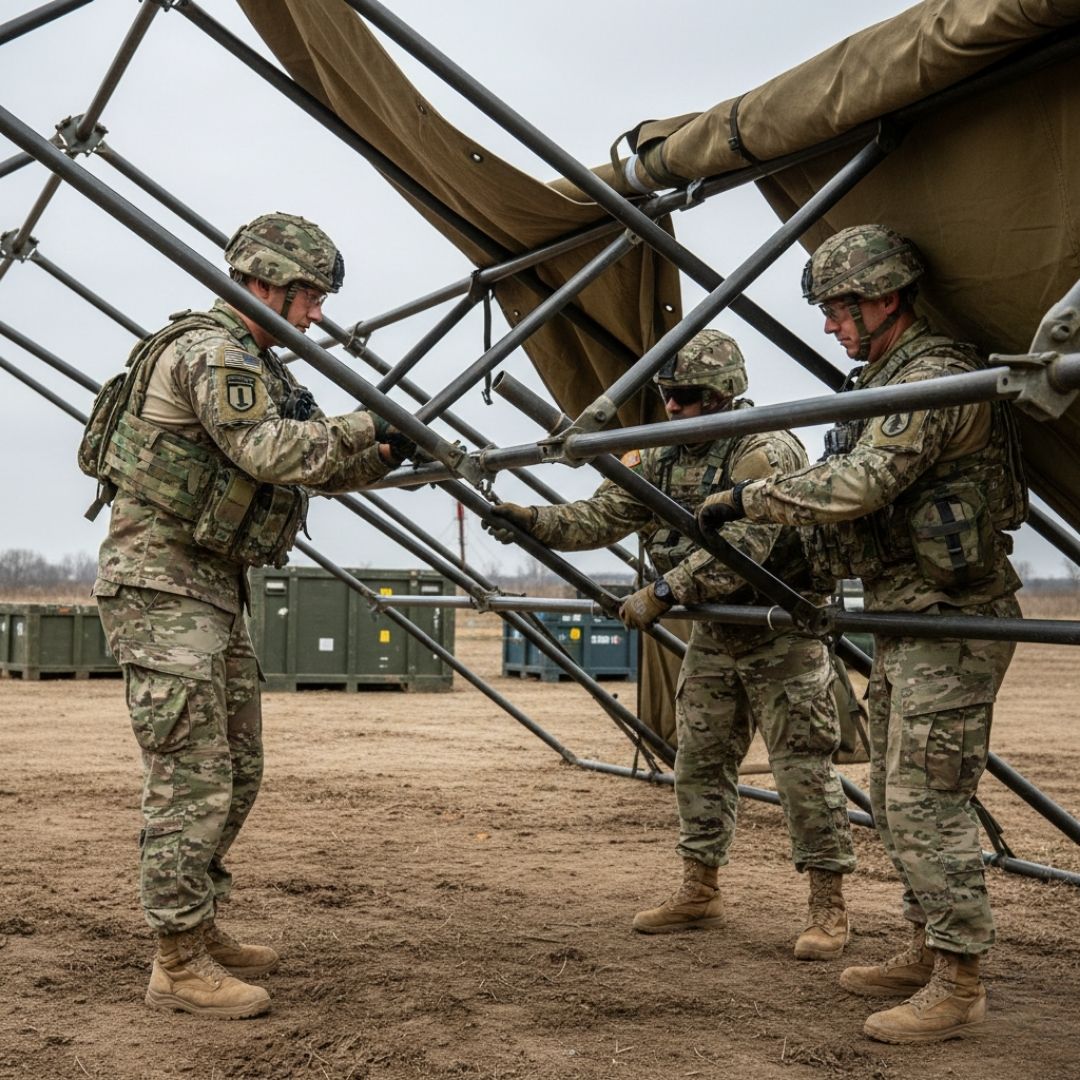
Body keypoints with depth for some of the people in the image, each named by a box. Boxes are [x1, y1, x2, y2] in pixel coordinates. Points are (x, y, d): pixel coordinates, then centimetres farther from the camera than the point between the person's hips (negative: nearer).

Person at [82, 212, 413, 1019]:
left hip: (214, 587, 10)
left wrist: (382, 460, 4)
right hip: (161, 584, -10)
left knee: (237, 771, 14)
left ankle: (200, 931, 24)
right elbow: (269, 452, -27)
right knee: (192, 778, -10)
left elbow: (312, 468, 21)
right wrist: (366, 427, -16)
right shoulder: (212, 353, -14)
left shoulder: (256, 364, 19)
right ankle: (179, 965, -4)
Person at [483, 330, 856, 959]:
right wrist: (531, 520, -16)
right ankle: (700, 894, 23)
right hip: (713, 635, 8)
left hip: (781, 638, -8)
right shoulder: (666, 461, 6)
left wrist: (665, 592, -32)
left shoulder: (767, 454, -19)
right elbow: (601, 517, 0)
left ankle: (829, 908, 4)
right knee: (700, 765, 11)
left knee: (804, 772, -4)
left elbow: (743, 547, -30)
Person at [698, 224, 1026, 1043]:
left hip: (948, 624, -10)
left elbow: (858, 484, -25)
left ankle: (960, 984, 0)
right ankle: (928, 954, 25)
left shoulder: (937, 377, -17)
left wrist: (747, 499, -17)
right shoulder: (890, 378, 16)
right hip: (905, 622, 11)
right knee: (899, 800, 15)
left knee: (928, 803, -8)